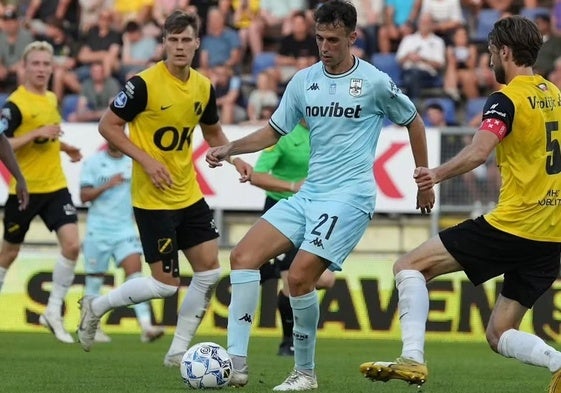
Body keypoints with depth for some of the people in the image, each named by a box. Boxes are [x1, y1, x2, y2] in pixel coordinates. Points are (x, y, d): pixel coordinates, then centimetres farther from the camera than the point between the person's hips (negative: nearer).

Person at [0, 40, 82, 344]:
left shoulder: (51, 99, 9)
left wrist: (64, 147, 13)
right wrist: (37, 134, -25)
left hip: (55, 187, 5)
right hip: (25, 190, -5)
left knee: (72, 244, -12)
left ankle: (53, 312, -1)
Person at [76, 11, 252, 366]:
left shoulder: (204, 87, 3)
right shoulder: (144, 84, -16)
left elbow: (212, 131, 20)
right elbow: (108, 126, -11)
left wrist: (235, 159, 2)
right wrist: (145, 160, -20)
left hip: (189, 194, 7)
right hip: (153, 199, -7)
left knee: (210, 270, 0)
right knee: (166, 284, -7)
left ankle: (178, 352, 12)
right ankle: (96, 307, 16)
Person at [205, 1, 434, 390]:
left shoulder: (375, 82, -6)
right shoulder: (304, 81, 7)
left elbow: (413, 121, 8)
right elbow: (274, 131, 16)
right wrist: (230, 148, -1)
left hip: (349, 196, -6)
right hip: (309, 194, 6)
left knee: (300, 278, -18)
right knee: (243, 256, -8)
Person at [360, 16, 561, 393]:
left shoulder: (506, 99, -9)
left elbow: (479, 151, -25)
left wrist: (437, 174, -24)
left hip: (512, 225, -7)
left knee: (410, 265, 1)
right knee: (500, 335, 12)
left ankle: (413, 358, -13)